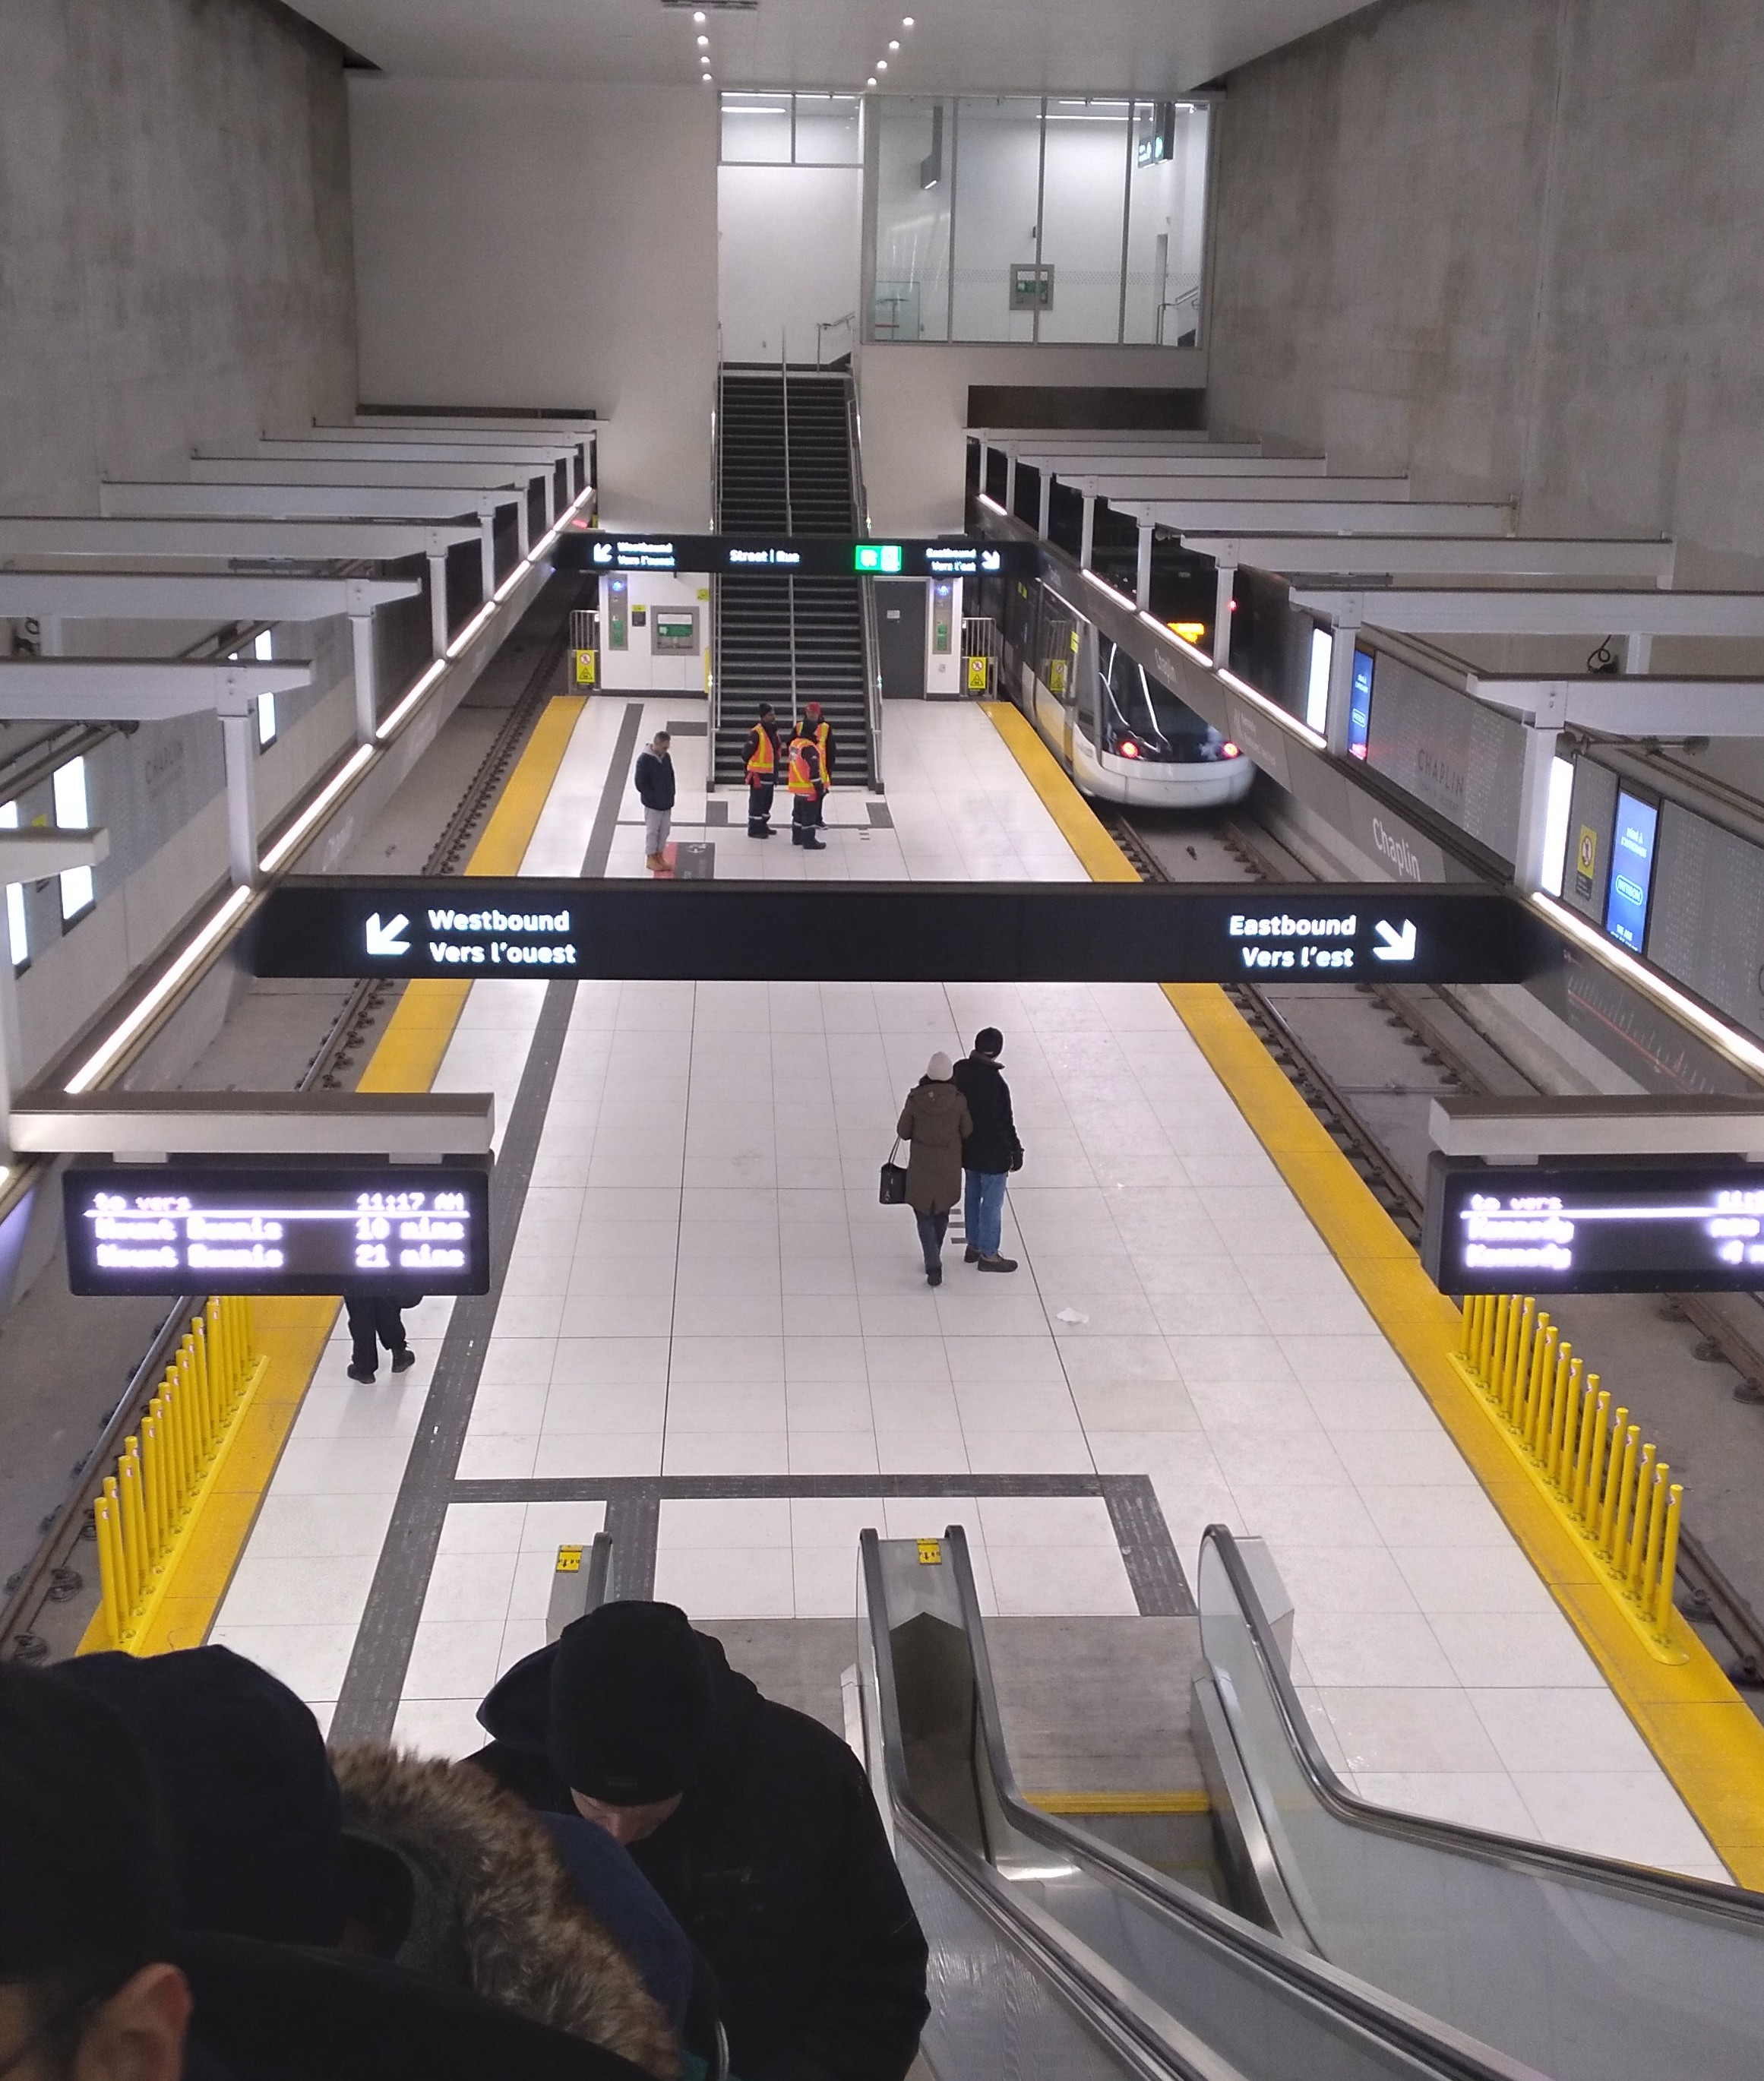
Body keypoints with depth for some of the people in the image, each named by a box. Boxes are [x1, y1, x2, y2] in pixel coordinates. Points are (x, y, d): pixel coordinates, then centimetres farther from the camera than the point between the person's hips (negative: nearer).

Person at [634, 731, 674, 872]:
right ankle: (650, 859, 18)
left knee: (665, 830, 14)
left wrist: (671, 794, 4)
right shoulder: (644, 759, -19)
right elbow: (640, 782, -17)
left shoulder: (666, 757, 2)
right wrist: (653, 797, -14)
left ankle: (659, 856, 28)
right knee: (652, 831, 6)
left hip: (667, 802, 7)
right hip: (652, 804, -7)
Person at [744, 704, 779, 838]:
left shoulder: (773, 732, 11)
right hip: (759, 774, -9)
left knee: (767, 801, 17)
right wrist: (750, 770, -9)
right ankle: (754, 830, 1)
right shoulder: (756, 733, -17)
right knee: (757, 802, -4)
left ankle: (762, 825, 29)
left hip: (770, 774, 9)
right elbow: (748, 753, -15)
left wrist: (776, 775, 21)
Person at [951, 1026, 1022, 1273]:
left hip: (967, 1148, 7)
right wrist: (1016, 1152, -7)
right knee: (992, 1202, 8)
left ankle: (974, 1246, 36)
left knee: (973, 1195, 22)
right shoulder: (996, 1082, -29)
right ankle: (988, 1255, 19)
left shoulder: (960, 1070, -8)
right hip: (993, 1153, -7)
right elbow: (1006, 1123, -21)